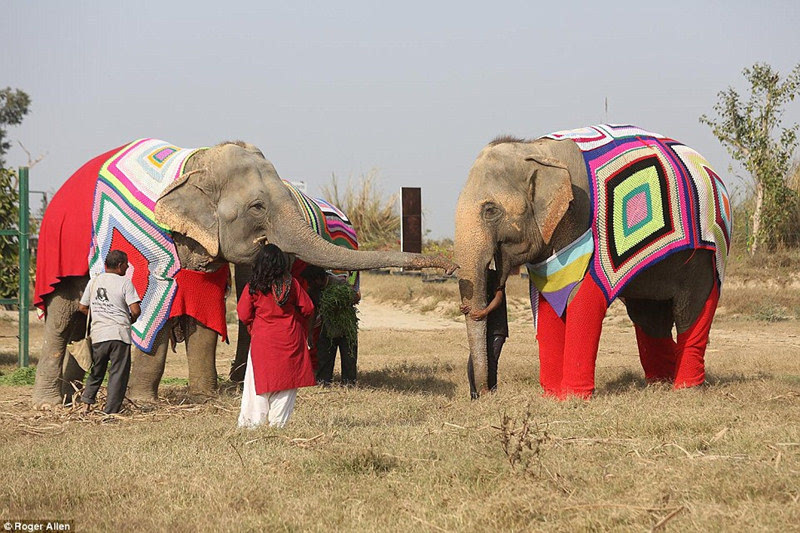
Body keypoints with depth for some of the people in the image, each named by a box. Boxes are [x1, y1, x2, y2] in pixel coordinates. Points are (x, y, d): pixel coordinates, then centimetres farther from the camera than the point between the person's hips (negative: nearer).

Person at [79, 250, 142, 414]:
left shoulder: (93, 282, 10)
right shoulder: (124, 282, -6)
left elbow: (82, 308, 15)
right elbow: (136, 310, -13)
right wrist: (131, 319, 9)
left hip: (98, 333, 5)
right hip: (119, 333, -5)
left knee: (96, 371, 21)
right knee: (118, 374, 1)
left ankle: (86, 401, 12)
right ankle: (110, 411, -2)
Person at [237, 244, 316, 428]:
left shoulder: (253, 287, -7)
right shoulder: (291, 284, -2)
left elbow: (244, 314, -4)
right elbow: (307, 309, 3)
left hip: (262, 338, -1)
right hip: (290, 338, 1)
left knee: (258, 379, 5)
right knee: (286, 379, 8)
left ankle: (252, 420, 5)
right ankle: (278, 420, 7)